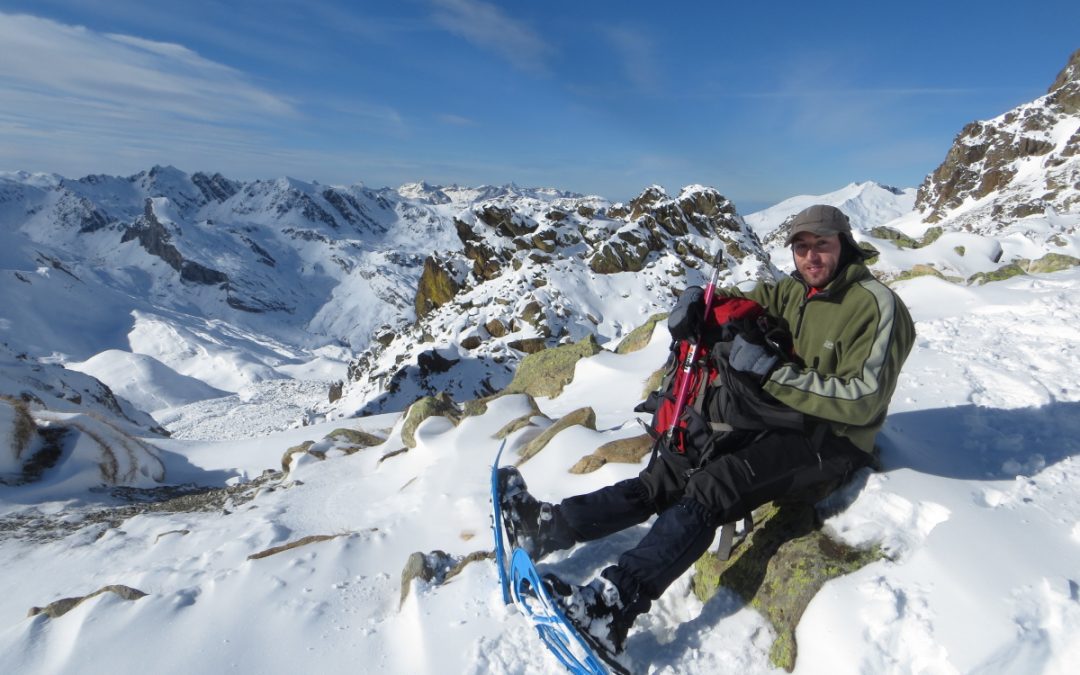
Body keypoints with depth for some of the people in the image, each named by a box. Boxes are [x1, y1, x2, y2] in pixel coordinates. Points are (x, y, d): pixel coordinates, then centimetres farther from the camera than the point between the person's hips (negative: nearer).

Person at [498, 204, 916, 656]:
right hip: (777, 421, 7)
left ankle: (610, 607, -36)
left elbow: (862, 399, -20)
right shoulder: (792, 291, 9)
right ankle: (550, 526, -15)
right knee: (672, 471, -11)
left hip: (830, 442, -7)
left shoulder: (876, 305, -12)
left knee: (712, 485, -30)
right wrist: (696, 299, -7)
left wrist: (773, 370, -27)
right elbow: (736, 301, 18)